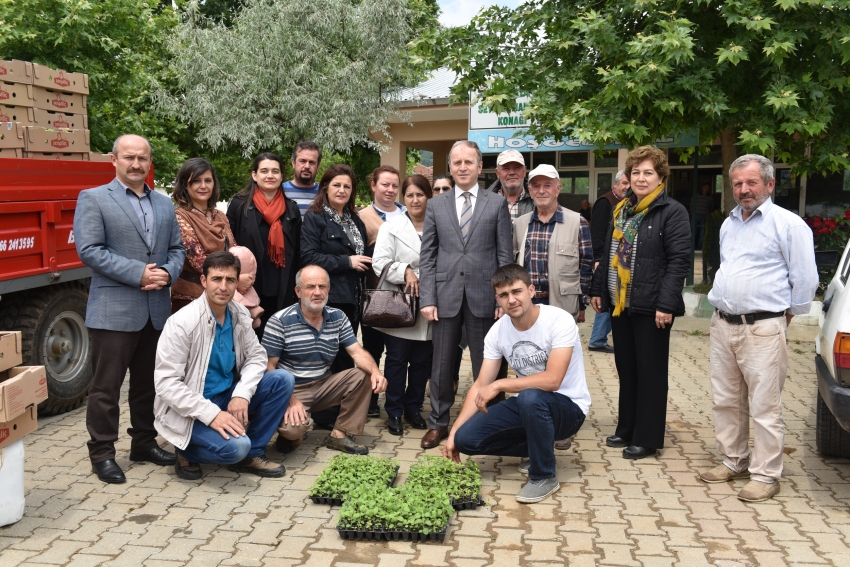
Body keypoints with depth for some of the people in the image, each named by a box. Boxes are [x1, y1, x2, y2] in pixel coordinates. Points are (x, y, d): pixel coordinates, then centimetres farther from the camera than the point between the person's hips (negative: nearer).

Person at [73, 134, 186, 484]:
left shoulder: (164, 204, 15)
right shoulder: (93, 199, -1)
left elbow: (177, 249, 14)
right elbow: (89, 250, -11)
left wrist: (168, 273, -9)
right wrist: (139, 273, -18)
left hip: (157, 310, 5)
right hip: (113, 310, -5)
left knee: (147, 382, 15)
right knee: (106, 385, 1)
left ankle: (144, 443, 28)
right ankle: (102, 453, 12)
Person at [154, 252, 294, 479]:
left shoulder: (240, 315, -2)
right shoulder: (181, 322, -20)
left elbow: (256, 356, 3)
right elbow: (165, 383, -22)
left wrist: (242, 394, -16)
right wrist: (211, 413, -29)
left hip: (228, 397, 7)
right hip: (191, 409, -7)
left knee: (283, 380, -10)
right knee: (235, 446, -30)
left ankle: (251, 454, 1)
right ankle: (187, 451, 3)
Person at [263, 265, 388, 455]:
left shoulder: (338, 318, 1)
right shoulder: (280, 321, -13)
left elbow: (357, 352, -3)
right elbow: (268, 366, -13)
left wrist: (375, 371, -25)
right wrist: (290, 400, -25)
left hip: (324, 385, 6)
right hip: (293, 390, -5)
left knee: (364, 375, -14)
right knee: (294, 427, -35)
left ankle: (339, 435, -5)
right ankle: (290, 435, 5)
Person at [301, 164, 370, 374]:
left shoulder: (355, 220, 17)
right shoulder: (314, 218, -5)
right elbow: (308, 257, -16)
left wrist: (365, 262, 6)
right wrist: (346, 262, -16)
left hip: (352, 299, 7)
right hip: (328, 299, -7)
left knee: (347, 358, 10)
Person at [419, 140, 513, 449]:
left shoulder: (497, 203, 3)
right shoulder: (436, 205, 7)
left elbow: (505, 255, 1)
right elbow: (427, 256, 5)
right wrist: (427, 299, -3)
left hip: (482, 296, -1)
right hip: (446, 295, 1)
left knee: (484, 365, 8)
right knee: (442, 365, 9)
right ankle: (438, 423, 23)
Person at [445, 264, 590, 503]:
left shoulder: (560, 321, -21)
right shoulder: (497, 331, -5)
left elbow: (552, 380, -31)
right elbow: (480, 386, -3)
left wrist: (499, 385, -26)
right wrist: (453, 433, -10)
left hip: (568, 406, -5)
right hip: (527, 405, 6)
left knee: (530, 398, -39)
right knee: (467, 438, -12)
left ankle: (544, 476, -14)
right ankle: (540, 449, 10)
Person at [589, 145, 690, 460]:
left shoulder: (672, 212, -8)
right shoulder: (622, 210, 14)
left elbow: (679, 261, -14)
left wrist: (666, 304, -20)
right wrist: (597, 289, 13)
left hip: (650, 306, -7)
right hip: (619, 303, 7)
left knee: (650, 373, 3)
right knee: (626, 370, 14)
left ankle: (647, 439, 12)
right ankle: (627, 430, 26)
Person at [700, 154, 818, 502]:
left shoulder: (788, 224, -7)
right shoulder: (729, 223, 15)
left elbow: (805, 280, -6)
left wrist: (785, 316, 1)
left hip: (762, 329, -7)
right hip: (723, 325, 7)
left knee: (765, 407, -2)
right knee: (726, 401, 14)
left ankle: (766, 475, 8)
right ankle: (733, 461, 27)